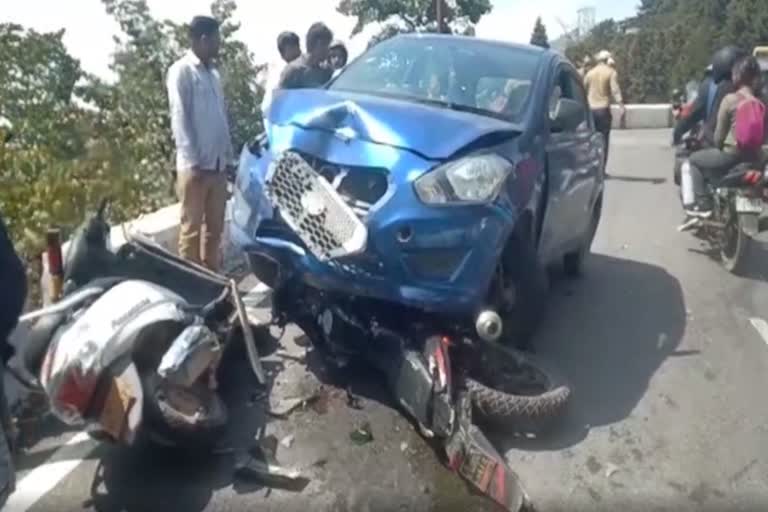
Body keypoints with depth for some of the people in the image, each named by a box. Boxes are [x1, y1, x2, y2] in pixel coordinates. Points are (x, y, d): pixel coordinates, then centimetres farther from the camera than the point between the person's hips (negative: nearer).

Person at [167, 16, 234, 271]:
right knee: (192, 228, -1)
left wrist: (228, 156, 12)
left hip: (218, 164, 7)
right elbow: (179, 118, -10)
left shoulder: (213, 73, 18)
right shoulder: (182, 70, -3)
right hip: (195, 165, -7)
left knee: (214, 227, 11)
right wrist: (193, 161, -16)